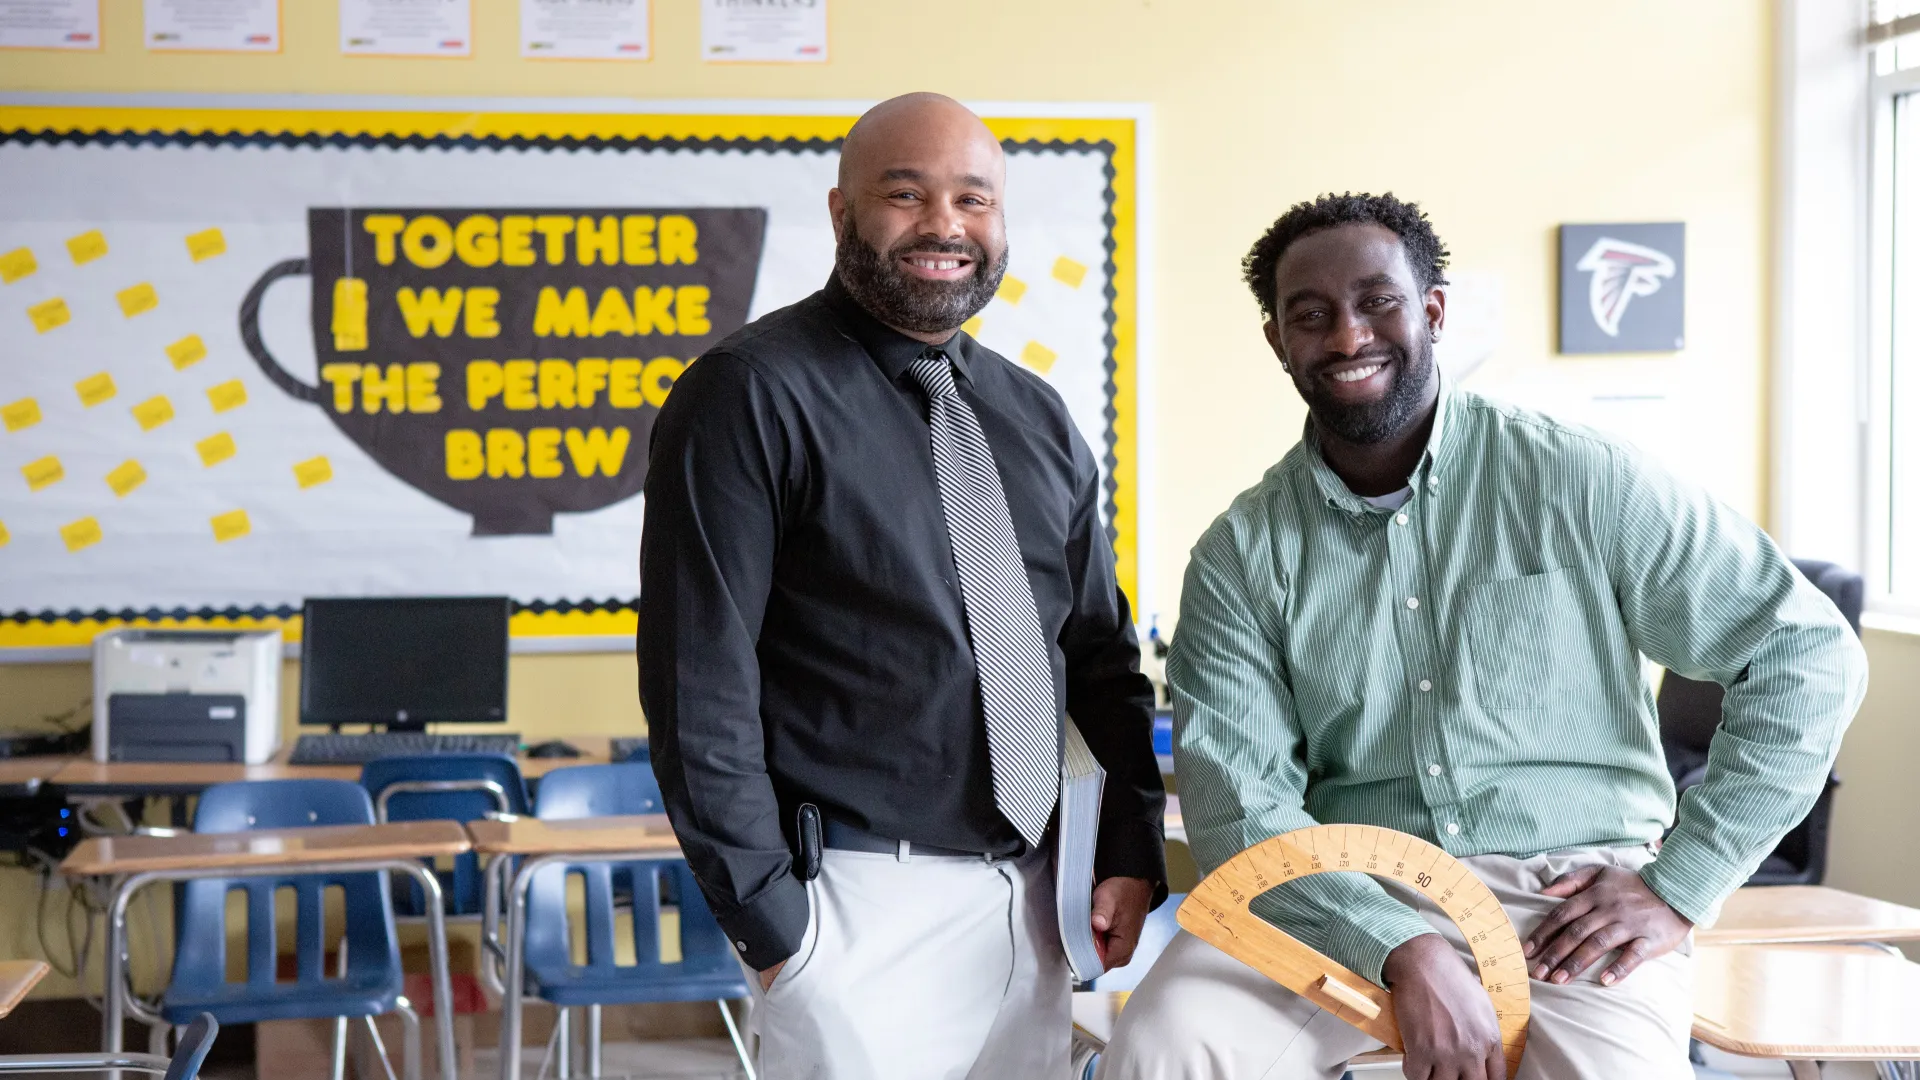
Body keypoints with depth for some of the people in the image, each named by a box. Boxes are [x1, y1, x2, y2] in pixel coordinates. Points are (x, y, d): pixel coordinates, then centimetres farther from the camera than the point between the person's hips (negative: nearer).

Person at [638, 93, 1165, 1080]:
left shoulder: (1035, 415, 13)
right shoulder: (750, 395, -8)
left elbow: (1101, 649, 17)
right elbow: (697, 684, -12)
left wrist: (1132, 852, 7)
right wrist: (766, 914, -14)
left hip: (1026, 908, 6)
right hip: (863, 908, -6)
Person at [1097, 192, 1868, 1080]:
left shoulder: (1578, 480, -1)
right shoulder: (1242, 556, 4)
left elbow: (1808, 654, 1)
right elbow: (1237, 804, -6)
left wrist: (1679, 886, -4)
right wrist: (1405, 951, -22)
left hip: (1569, 896, -1)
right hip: (1345, 899, 1)